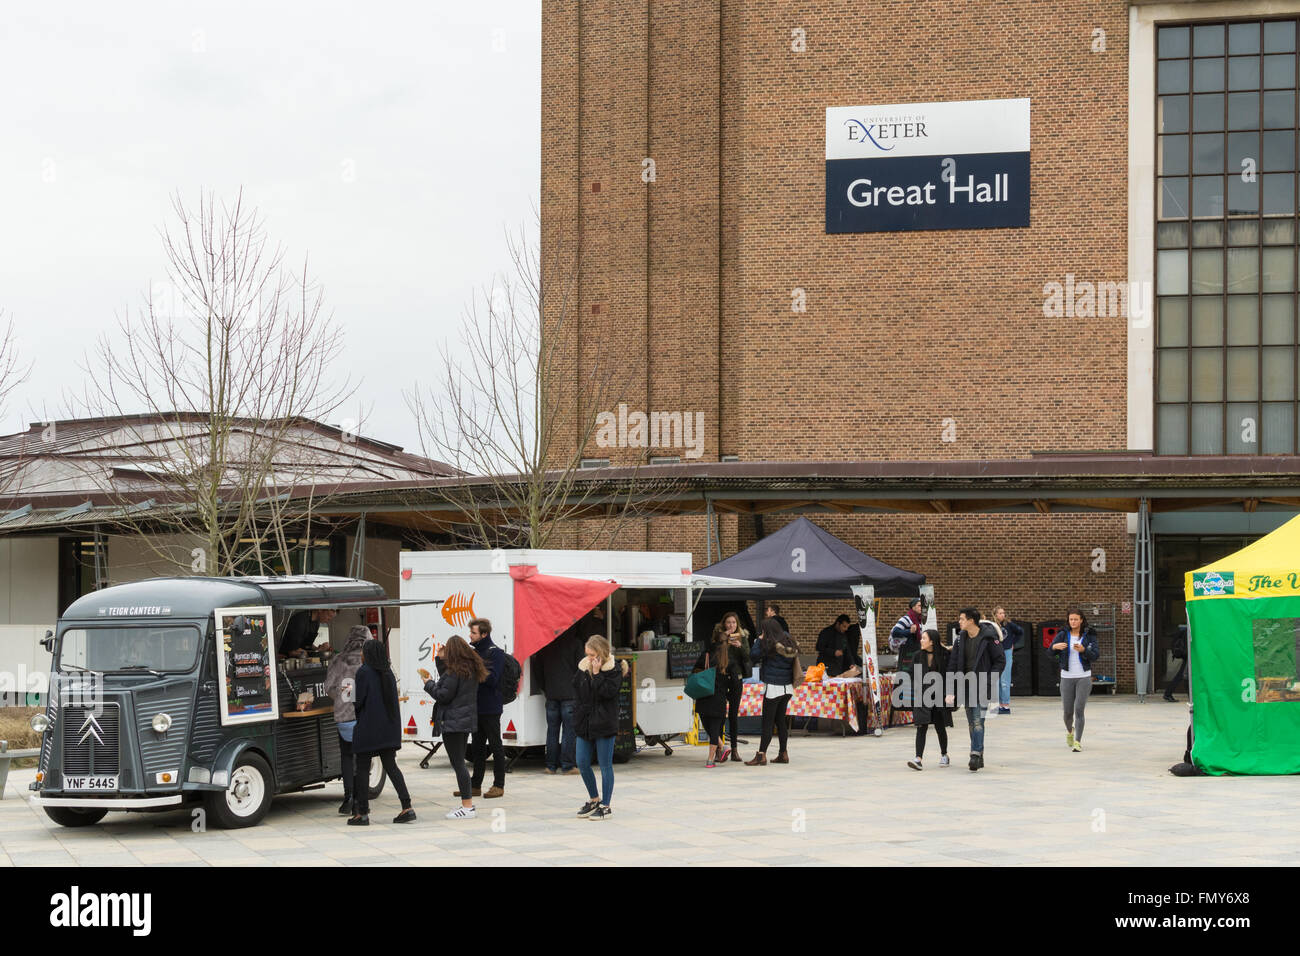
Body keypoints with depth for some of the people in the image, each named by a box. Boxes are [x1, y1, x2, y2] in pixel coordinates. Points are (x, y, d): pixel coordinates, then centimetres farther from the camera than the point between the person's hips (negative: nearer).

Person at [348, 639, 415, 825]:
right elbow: (392, 699, 12)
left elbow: (359, 700, -12)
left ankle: (362, 814, 1)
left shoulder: (363, 672, -10)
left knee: (362, 768, 2)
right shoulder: (388, 672, 10)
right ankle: (407, 808, 0)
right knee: (391, 766, 9)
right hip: (390, 728, 6)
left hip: (368, 727, -6)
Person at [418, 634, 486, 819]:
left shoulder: (455, 670, -17)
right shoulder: (471, 668, 11)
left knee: (457, 763, -7)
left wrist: (429, 683, -1)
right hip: (466, 719, 10)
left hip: (453, 721, -10)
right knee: (460, 763, 17)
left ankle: (467, 807, -8)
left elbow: (444, 695, -17)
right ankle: (468, 803, 20)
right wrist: (441, 660, 15)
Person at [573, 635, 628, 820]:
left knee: (605, 765, 0)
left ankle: (605, 805, 7)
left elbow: (608, 691, -20)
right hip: (584, 723, 6)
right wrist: (578, 716, 9)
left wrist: (596, 673, -20)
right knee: (582, 763, 8)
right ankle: (594, 799, 25)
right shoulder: (583, 666, 8)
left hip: (604, 724, -6)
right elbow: (576, 691, 16)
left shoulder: (613, 669, -8)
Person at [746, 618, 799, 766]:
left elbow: (755, 656, -12)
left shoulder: (770, 645, -14)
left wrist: (759, 640, -3)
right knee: (781, 720, 14)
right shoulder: (790, 644, 6)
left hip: (773, 687, -7)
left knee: (767, 722, -6)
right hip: (787, 688, 7)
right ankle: (784, 753, 15)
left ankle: (761, 755, -8)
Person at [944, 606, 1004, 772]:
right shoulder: (960, 639, 6)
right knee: (972, 723, 10)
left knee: (978, 721, -15)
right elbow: (953, 665, 5)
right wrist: (950, 690, -2)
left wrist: (989, 681, -13)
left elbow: (1000, 661, -5)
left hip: (981, 686, -6)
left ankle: (976, 754, -18)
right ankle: (979, 756, 18)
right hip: (966, 686, 6)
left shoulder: (989, 638, -10)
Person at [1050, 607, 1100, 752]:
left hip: (1084, 677, -2)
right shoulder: (1063, 635, 4)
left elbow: (1096, 655, -8)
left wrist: (1083, 650, -27)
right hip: (1067, 677, 2)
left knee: (1079, 709, -14)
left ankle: (1078, 742, -13)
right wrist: (1055, 646, -27)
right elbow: (1050, 653, -4)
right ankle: (1069, 730, 39)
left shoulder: (1089, 636, 1)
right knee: (1068, 712, 7)